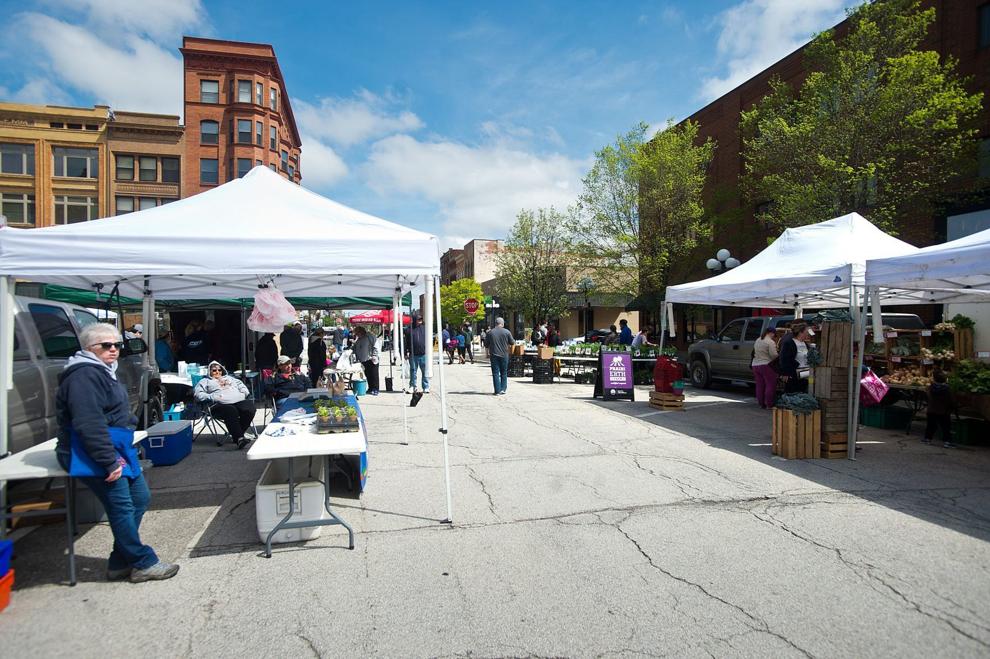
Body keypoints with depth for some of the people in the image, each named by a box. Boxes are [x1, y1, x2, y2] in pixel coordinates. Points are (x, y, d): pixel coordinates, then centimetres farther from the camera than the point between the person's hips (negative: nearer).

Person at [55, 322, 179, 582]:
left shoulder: (104, 372, 16)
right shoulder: (84, 376, -18)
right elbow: (89, 424, -26)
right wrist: (109, 461, -26)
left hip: (114, 447, 11)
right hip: (89, 454, -11)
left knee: (140, 498, 9)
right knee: (122, 506, -11)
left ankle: (120, 562, 17)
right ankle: (143, 563, -1)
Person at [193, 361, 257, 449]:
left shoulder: (229, 377, 37)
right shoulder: (205, 381, 23)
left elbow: (241, 385, 32)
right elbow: (197, 393, 7)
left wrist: (246, 393, 9)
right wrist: (212, 397, -9)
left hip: (240, 400, 4)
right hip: (221, 403, -4)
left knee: (250, 409, -28)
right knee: (231, 412, -38)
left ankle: (235, 435, -17)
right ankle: (239, 438, -39)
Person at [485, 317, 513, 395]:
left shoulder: (490, 332, -3)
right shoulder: (507, 332, -4)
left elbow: (486, 345, 1)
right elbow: (512, 343, 5)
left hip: (494, 355, 0)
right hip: (504, 355, 0)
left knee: (495, 373, 3)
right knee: (504, 373, 14)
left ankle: (497, 391, 0)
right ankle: (502, 389, 10)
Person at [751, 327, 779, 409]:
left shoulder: (757, 340, 14)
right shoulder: (771, 342, -12)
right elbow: (774, 355, -16)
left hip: (755, 365, 8)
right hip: (766, 365, -8)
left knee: (759, 386, 9)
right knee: (770, 385, 0)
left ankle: (761, 404, 14)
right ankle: (769, 405, 0)